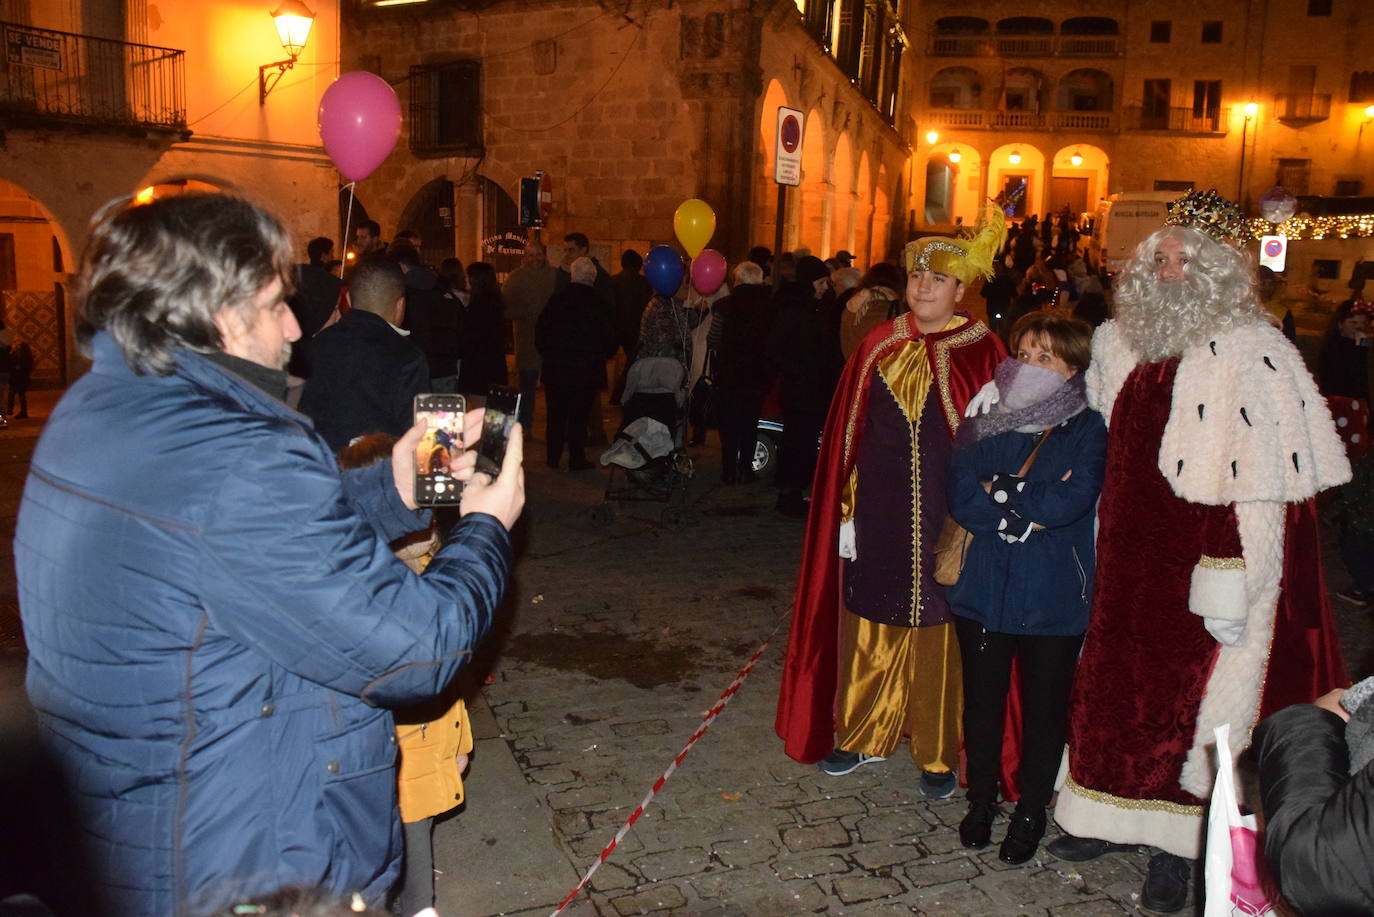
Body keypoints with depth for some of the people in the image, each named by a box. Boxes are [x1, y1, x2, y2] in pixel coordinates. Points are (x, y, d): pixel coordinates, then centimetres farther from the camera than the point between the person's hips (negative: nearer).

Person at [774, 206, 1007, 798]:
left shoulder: (982, 352, -3)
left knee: (937, 632, 6)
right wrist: (847, 513, 3)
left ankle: (939, 753, 22)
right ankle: (862, 733, 29)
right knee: (868, 624, 11)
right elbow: (847, 434, 6)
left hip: (943, 518, -3)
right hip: (878, 516, 3)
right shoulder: (880, 346, 5)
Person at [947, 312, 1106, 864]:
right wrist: (1028, 511, -17)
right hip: (985, 587, 2)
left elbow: (1070, 501, -19)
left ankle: (1031, 811, 30)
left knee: (1045, 708, 11)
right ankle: (981, 800, 32)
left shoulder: (1088, 431, -3)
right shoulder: (988, 424, 5)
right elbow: (960, 498, -7)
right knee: (982, 700, 13)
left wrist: (1000, 493, -12)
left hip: (1054, 596, -2)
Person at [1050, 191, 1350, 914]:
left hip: (1201, 572, -6)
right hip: (1129, 564, 6)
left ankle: (1180, 846, 22)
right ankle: (1110, 817, 32)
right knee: (1116, 683, 14)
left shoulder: (1251, 355, -14)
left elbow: (1260, 481, -18)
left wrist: (1230, 581, -20)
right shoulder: (1121, 342, 8)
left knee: (1193, 697, 5)